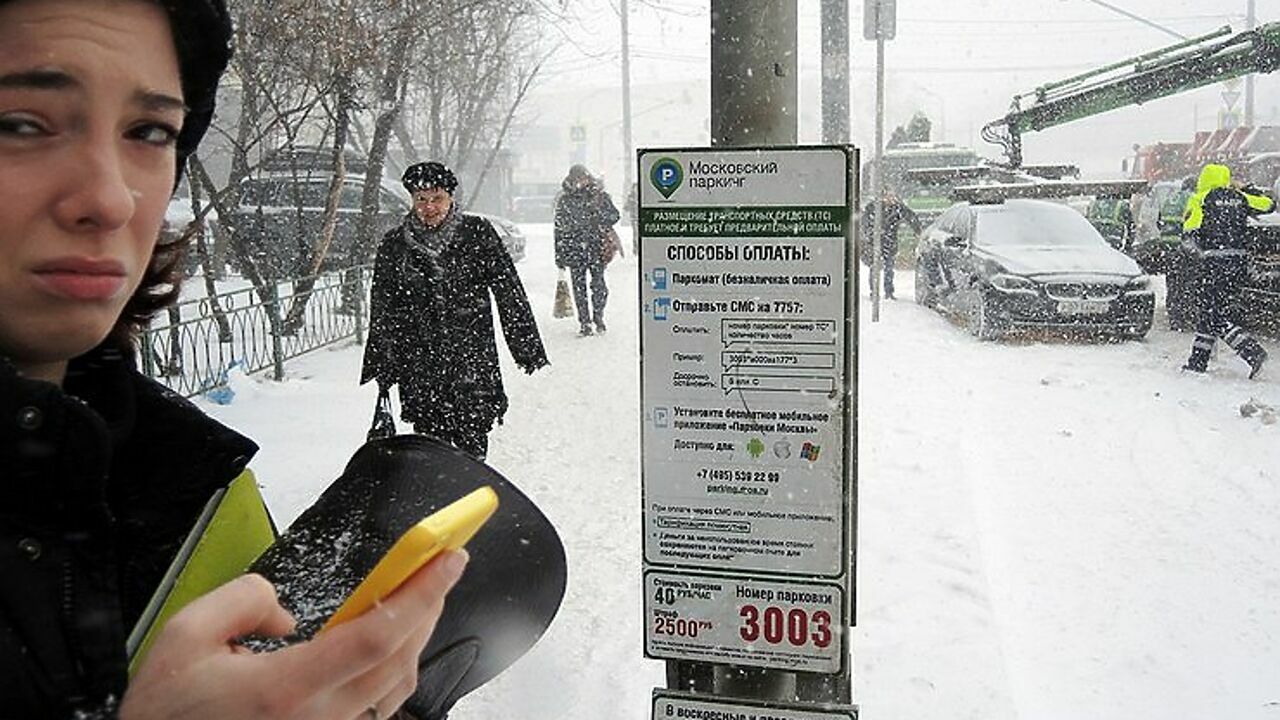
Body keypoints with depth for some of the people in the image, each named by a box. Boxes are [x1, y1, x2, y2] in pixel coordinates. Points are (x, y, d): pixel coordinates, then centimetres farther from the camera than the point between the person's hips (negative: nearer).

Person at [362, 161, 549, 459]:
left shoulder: (477, 234, 1)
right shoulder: (394, 245, 7)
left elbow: (509, 292, 2)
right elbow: (381, 312, 13)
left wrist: (528, 348, 0)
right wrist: (383, 365, 12)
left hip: (472, 358, -2)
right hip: (418, 363, 2)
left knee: (472, 442, -4)